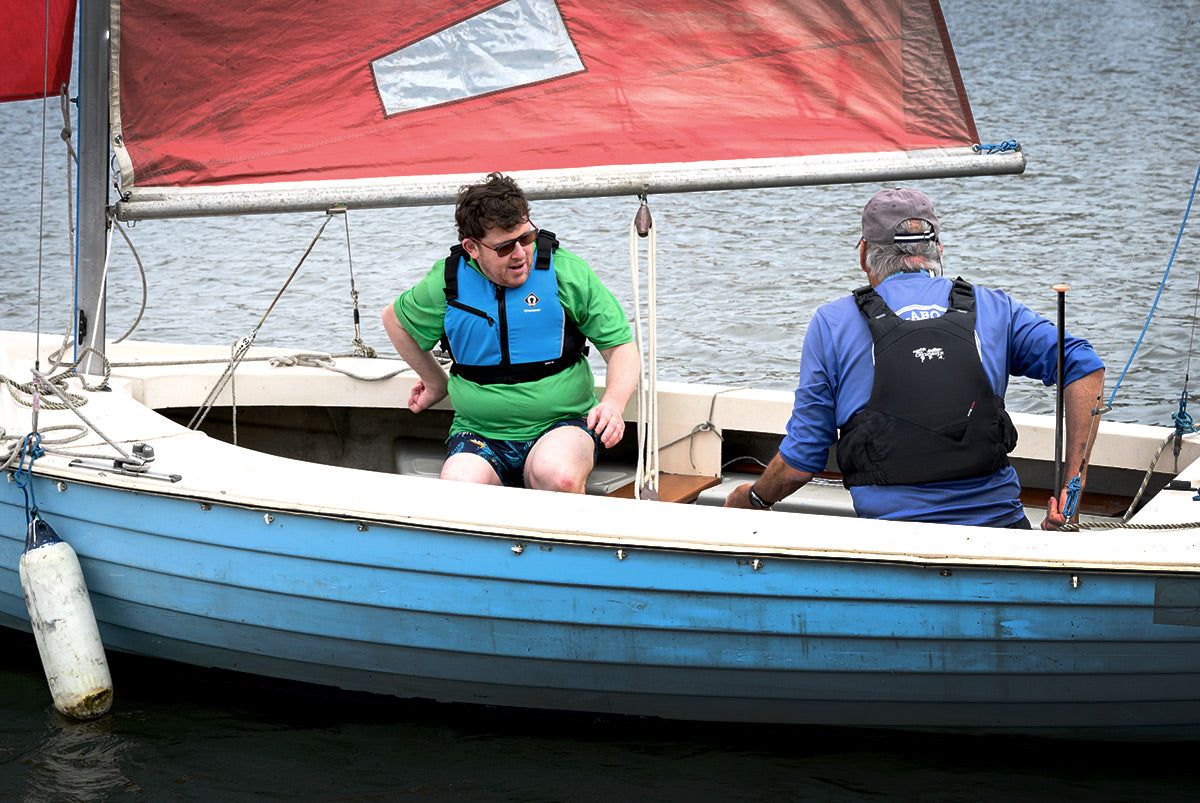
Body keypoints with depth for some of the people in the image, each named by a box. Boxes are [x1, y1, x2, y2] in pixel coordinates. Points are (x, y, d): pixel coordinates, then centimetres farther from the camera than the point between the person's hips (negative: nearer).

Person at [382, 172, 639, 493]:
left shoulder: (567, 272, -4)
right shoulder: (446, 283, 0)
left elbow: (622, 347, 0)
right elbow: (395, 318, 22)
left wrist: (613, 404, -20)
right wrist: (436, 383, 24)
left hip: (561, 424, -1)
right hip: (479, 433, 1)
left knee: (558, 476, -36)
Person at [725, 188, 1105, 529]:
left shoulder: (832, 323, 7)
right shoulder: (992, 308, 13)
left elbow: (801, 462, 8)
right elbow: (1084, 367, 3)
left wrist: (751, 499, 28)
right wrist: (1072, 482, 3)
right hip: (999, 526, 2)